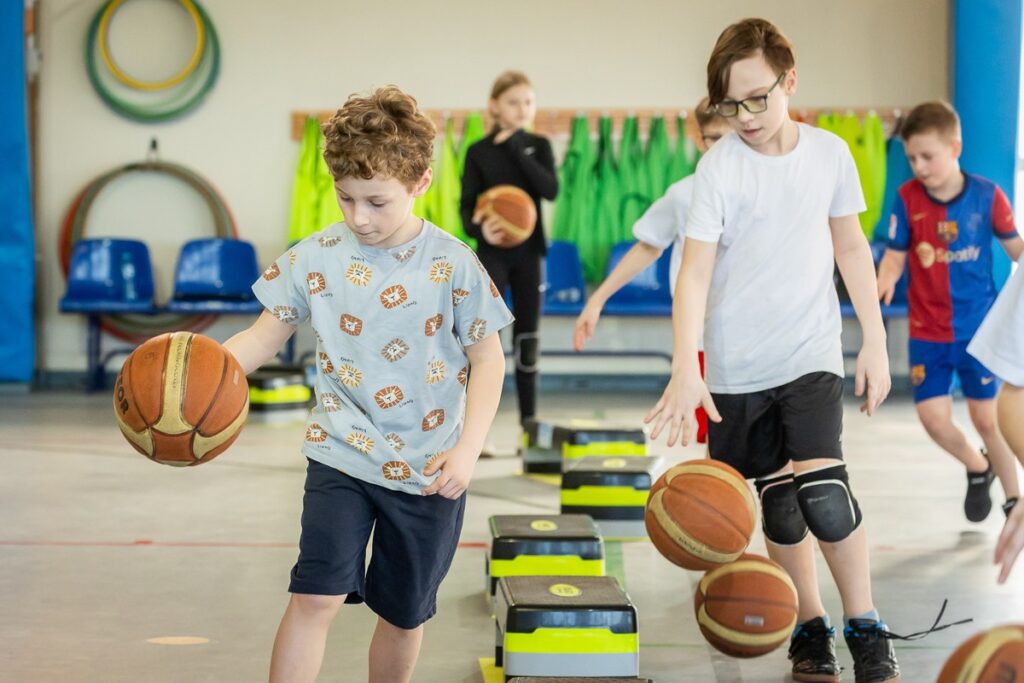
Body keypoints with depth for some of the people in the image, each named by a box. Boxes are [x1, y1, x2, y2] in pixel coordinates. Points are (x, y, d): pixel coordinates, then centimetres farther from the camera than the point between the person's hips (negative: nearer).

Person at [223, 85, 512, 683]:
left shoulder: (453, 264, -8)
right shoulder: (315, 257, -5)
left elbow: (487, 358, -2)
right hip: (341, 456, 0)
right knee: (316, 597, -15)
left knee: (404, 614, 13)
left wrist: (468, 449, -12)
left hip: (426, 472, 0)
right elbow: (266, 337, -1)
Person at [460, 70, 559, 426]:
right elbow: (467, 206, -4)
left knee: (527, 337, 8)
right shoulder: (478, 152, -2)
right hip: (492, 253, -2)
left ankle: (529, 422, 16)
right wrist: (479, 229, -26)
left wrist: (517, 149, -17)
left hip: (528, 253, 3)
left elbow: (551, 189, -12)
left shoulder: (538, 146, 4)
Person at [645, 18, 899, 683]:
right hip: (738, 366, 0)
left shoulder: (830, 152, -1)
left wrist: (875, 341, 8)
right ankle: (811, 628, 24)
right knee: (777, 502, 7)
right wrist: (685, 369, -25)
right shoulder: (720, 165, -9)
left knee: (824, 491, -17)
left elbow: (851, 244, 10)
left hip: (812, 353, 0)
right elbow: (696, 268, -14)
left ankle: (867, 628, -2)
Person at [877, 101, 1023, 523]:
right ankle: (978, 468, 29)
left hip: (979, 328, -1)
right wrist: (885, 280, -24)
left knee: (987, 418, 5)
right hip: (927, 333, 1)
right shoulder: (907, 198, -8)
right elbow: (895, 255, -3)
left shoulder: (986, 195, -9)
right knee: (933, 417, -3)